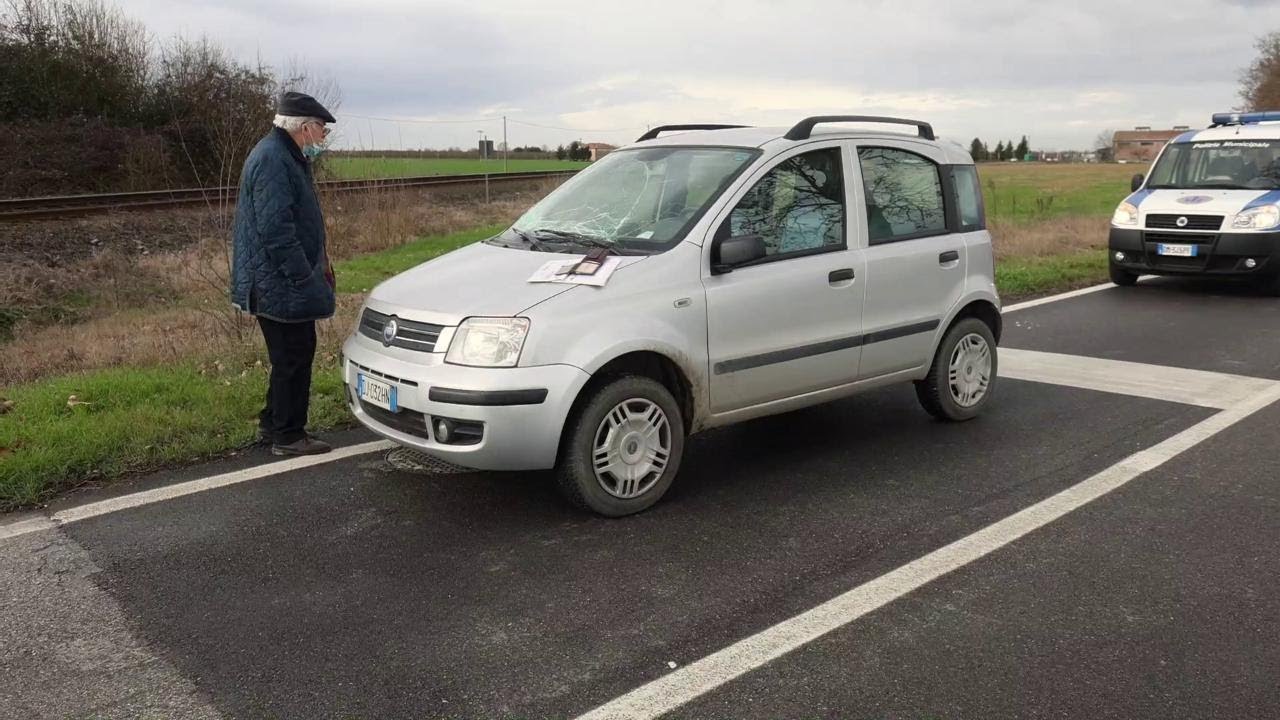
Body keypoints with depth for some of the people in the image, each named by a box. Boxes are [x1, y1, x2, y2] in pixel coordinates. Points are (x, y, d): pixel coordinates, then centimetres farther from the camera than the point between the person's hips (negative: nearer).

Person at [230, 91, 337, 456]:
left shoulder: (286, 156, 16)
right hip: (281, 284, -11)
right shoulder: (272, 159, -19)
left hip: (280, 283, 11)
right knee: (293, 357, -3)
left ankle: (272, 423, 29)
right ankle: (288, 435, 6)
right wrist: (305, 279, -23)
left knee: (290, 356, 18)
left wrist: (318, 260, 20)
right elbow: (276, 230, -25)